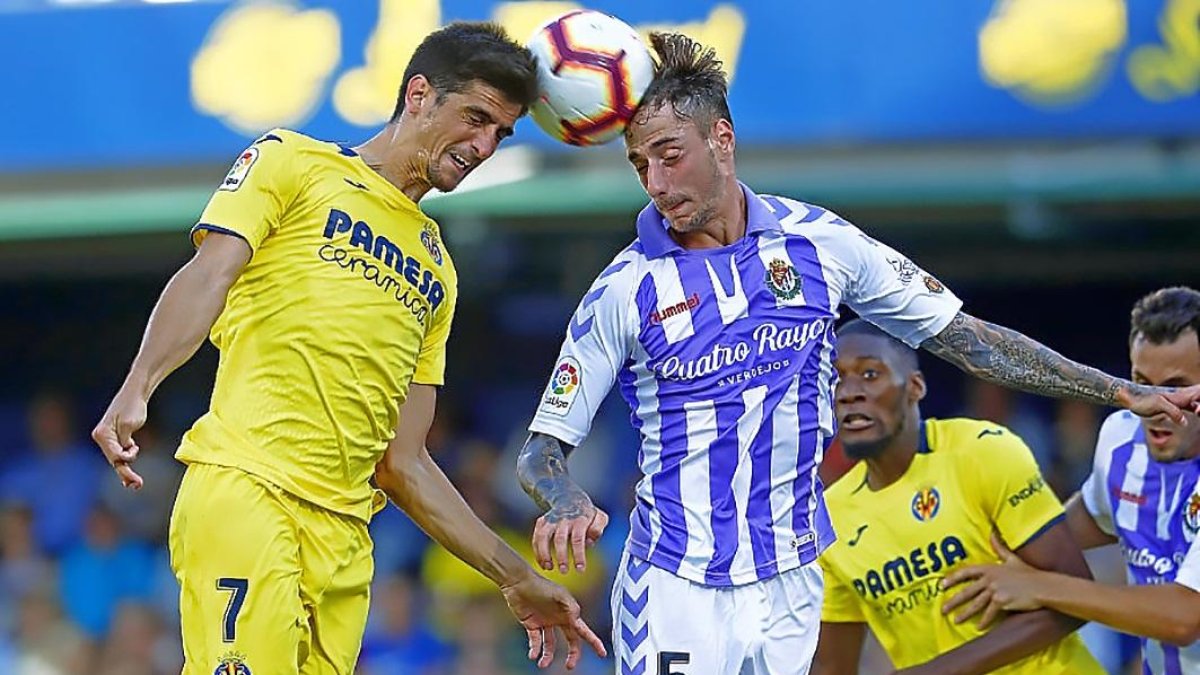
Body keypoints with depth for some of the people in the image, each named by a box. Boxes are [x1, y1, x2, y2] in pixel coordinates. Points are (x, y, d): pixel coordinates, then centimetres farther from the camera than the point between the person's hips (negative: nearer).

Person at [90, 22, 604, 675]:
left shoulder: (437, 272, 27)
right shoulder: (293, 163, 12)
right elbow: (208, 276, -5)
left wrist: (516, 579, 21)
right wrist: (136, 388, -24)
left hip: (344, 533, 6)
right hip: (244, 491, -6)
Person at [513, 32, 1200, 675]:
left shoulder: (819, 242, 1)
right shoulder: (626, 290, -5)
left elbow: (964, 337, 7)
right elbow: (544, 447, -2)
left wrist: (1120, 391, 5)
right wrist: (567, 504, -26)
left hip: (792, 585, 2)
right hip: (676, 585, -2)